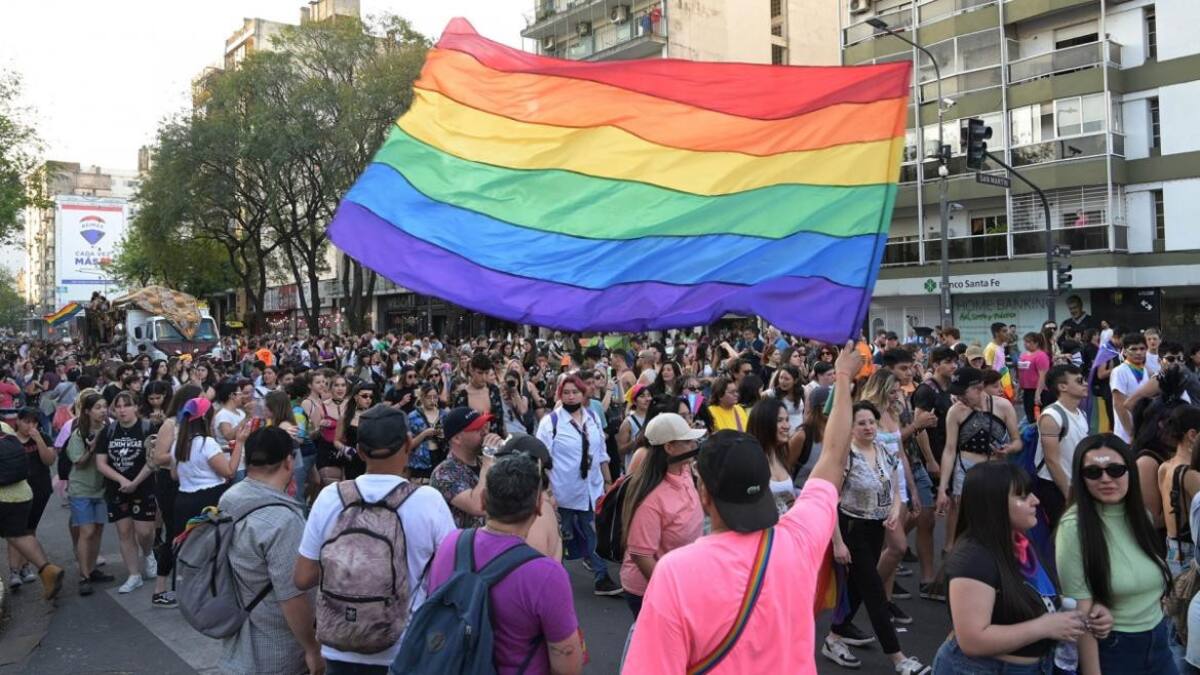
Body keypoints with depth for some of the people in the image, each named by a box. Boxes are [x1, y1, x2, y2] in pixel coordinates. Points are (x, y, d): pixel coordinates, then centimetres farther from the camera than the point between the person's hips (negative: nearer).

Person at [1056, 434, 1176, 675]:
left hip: (1158, 643, 6)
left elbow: (1157, 583, 13)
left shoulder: (1142, 516, 1)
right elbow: (1081, 612, -20)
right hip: (1108, 649, -6)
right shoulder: (1074, 527, -20)